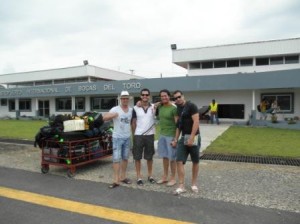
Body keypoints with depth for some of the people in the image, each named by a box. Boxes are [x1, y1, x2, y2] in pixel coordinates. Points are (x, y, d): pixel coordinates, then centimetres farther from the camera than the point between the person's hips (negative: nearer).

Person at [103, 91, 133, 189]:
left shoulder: (131, 110, 4)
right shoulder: (115, 109, -10)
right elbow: (104, 118, -18)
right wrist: (113, 115, -36)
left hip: (127, 137, 5)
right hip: (117, 137, -5)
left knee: (125, 158, 13)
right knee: (116, 159, -5)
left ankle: (123, 177, 26)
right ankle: (116, 180, -1)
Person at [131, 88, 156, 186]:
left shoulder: (154, 107, 1)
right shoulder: (136, 108, -1)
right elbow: (133, 123, 4)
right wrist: (134, 135, 1)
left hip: (150, 135, 1)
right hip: (138, 136, -1)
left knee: (149, 157, 13)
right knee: (137, 157, 4)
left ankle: (150, 175, 27)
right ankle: (139, 177, 16)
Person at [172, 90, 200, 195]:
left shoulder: (191, 106, -10)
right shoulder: (178, 109, 11)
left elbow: (196, 122, -17)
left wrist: (191, 137, -22)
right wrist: (175, 139, 11)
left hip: (193, 137, -6)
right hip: (183, 137, 6)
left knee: (195, 161, 8)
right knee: (179, 161, -3)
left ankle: (194, 184, 23)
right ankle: (181, 186, 3)